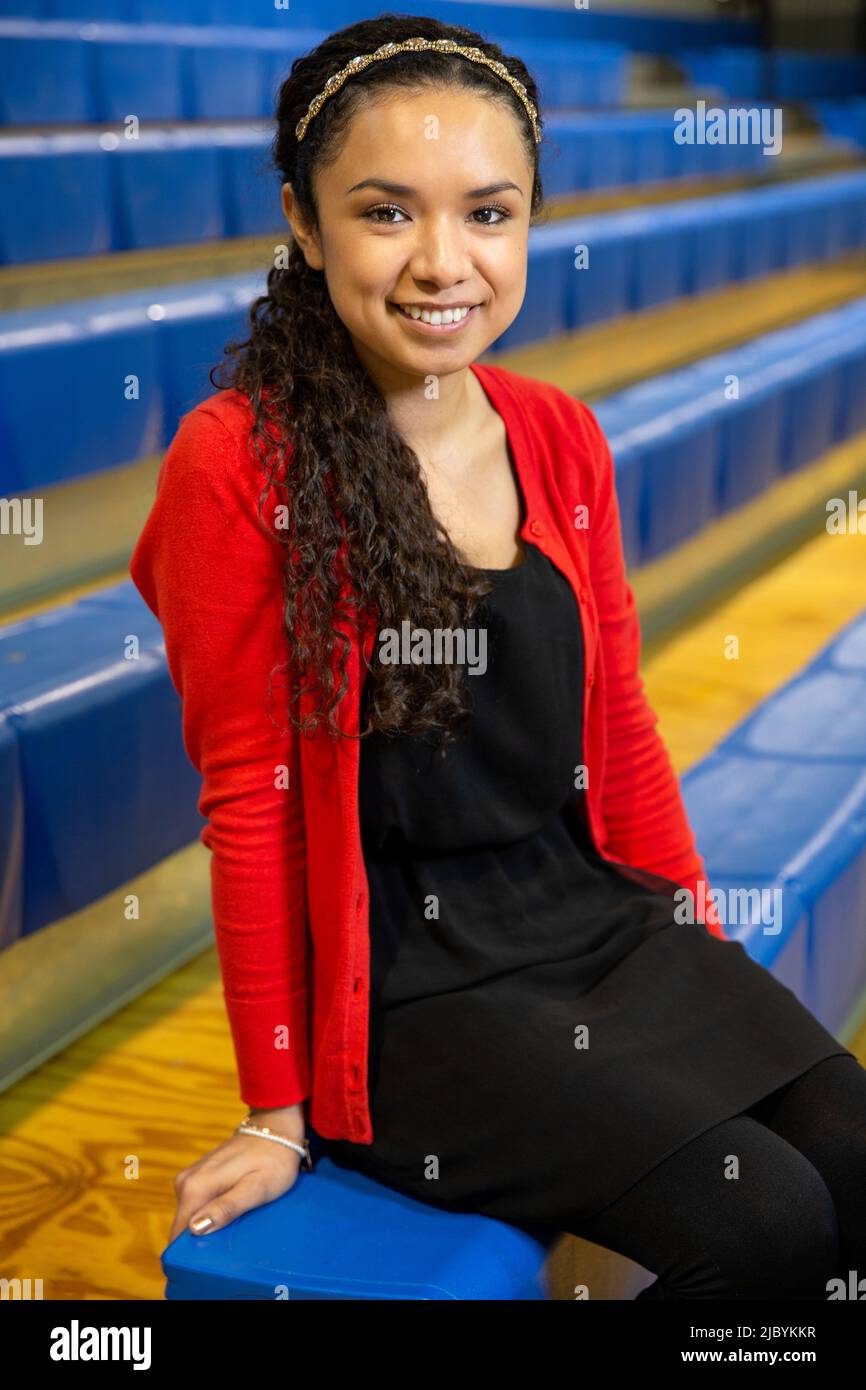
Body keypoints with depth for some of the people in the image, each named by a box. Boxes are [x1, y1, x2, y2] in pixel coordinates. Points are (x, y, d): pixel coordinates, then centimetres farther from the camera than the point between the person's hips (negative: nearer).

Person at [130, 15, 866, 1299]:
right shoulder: (238, 465, -14)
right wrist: (278, 1109, -6)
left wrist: (703, 946, 11)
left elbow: (618, 727, 11)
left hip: (607, 918, 6)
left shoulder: (560, 440, 3)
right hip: (407, 986, -5)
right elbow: (249, 804, -11)